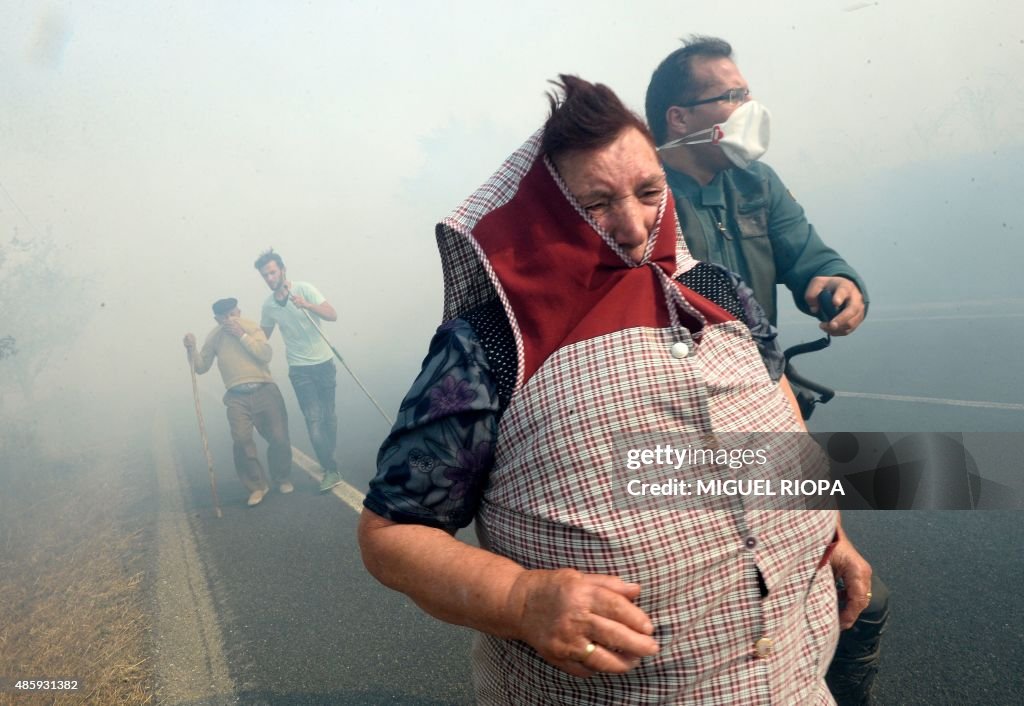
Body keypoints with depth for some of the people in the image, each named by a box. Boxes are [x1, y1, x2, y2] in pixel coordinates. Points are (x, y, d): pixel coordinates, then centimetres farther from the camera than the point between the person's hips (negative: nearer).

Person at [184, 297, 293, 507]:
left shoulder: (251, 327, 0)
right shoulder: (214, 337, 6)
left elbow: (266, 355, -13)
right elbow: (201, 367, 10)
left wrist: (242, 335, -16)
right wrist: (192, 350, -8)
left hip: (264, 390, -1)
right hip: (237, 397, 1)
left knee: (279, 437, -1)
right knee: (242, 440, -16)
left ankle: (282, 479, 24)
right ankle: (257, 486, 1)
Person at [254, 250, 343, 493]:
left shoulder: (304, 289, -9)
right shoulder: (268, 305, 1)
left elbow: (332, 315, -19)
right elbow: (262, 336, 15)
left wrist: (307, 305, -34)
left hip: (324, 362, -1)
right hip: (299, 369, 1)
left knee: (328, 415, 10)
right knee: (314, 418, -10)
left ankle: (328, 458, 30)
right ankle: (331, 470, -4)